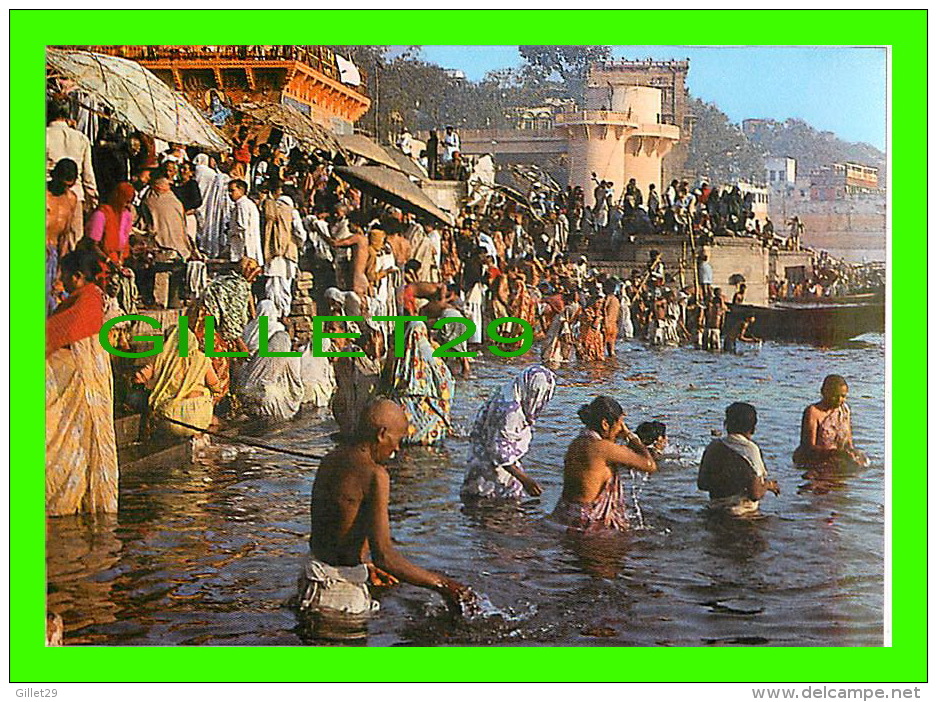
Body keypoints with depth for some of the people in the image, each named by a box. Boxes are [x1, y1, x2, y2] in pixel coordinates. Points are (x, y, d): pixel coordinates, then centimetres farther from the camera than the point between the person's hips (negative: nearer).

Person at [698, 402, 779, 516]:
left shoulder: (713, 446, 6)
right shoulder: (750, 449, -10)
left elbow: (701, 484, 12)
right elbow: (755, 494, -15)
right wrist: (768, 485, 5)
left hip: (715, 508, 6)